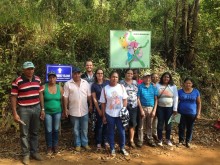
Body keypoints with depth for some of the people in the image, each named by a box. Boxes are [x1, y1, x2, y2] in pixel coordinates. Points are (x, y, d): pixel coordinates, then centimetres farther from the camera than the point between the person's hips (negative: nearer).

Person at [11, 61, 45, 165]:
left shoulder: (37, 79, 4)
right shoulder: (17, 81, -10)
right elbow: (13, 97, -8)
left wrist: (42, 109, 8)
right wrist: (15, 113, -11)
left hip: (36, 108, 4)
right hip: (24, 110, -4)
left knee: (35, 132, 14)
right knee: (24, 133, 5)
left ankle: (34, 152, 28)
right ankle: (25, 155, 19)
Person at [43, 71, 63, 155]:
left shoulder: (60, 88, 1)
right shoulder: (44, 87, -7)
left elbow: (62, 100, 7)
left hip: (57, 112, 2)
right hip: (47, 112, -2)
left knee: (56, 130, 11)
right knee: (48, 130, 3)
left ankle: (55, 146, 27)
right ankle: (49, 147, 18)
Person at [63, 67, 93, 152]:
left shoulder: (85, 83, 2)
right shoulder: (68, 84, -6)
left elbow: (89, 95, 7)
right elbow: (65, 97, -6)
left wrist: (90, 105, 3)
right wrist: (65, 109, -7)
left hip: (84, 110, 2)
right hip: (73, 111, -2)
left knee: (84, 129, 13)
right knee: (76, 129, 11)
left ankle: (85, 143, 27)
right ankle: (77, 144, 26)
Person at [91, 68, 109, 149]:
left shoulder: (107, 82, 1)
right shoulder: (94, 85, 0)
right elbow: (94, 98, -1)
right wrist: (98, 110, -5)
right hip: (99, 107, -1)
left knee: (106, 124, 9)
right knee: (99, 124, 5)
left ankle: (105, 140, 24)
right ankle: (98, 142, 17)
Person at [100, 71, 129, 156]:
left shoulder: (121, 87, -1)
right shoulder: (105, 89, -5)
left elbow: (125, 100, 2)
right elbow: (103, 103, -2)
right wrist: (103, 116, -1)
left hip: (120, 114, 1)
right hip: (109, 114, -1)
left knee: (122, 131, 8)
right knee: (111, 132, 11)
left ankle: (122, 148, 27)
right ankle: (112, 149, 26)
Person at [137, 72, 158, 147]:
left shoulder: (153, 87, 4)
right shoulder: (140, 87, -5)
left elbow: (156, 99, 4)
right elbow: (138, 99, -7)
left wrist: (154, 110, -3)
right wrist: (141, 109, -11)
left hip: (151, 108, 3)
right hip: (143, 107, -2)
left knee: (150, 126, 13)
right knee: (141, 126, 4)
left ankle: (150, 139, 23)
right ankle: (140, 140, 13)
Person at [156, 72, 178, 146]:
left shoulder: (173, 86, 1)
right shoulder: (157, 85, -1)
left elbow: (175, 98, 0)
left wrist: (175, 109, -3)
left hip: (169, 108, 1)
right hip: (160, 107, -1)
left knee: (168, 124, 10)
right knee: (160, 123, 4)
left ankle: (168, 139, 25)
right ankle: (160, 139, 18)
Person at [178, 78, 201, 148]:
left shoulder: (196, 92, -1)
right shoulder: (180, 91, -2)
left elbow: (199, 103, 3)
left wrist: (198, 113, -1)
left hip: (192, 113, 0)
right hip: (181, 113, 0)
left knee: (190, 128, 10)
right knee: (181, 127, 7)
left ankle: (188, 141, 25)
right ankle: (181, 141, 23)